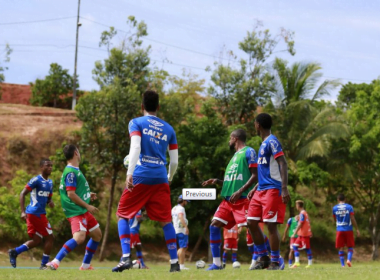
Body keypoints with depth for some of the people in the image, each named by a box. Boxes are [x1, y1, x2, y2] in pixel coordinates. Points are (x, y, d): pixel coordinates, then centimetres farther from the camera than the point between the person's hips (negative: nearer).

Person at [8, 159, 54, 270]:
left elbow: (48, 198, 27)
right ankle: (44, 264, 3)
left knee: (36, 240, 11)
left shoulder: (50, 182, 16)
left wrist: (50, 202, 1)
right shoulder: (36, 180, -10)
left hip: (40, 214, 9)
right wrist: (23, 211, -21)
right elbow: (22, 194, -13)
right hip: (36, 213, -9)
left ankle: (14, 252, 13)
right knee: (49, 237, -4)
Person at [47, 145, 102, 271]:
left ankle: (86, 265, 25)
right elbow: (71, 194, -21)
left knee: (97, 234, 18)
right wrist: (87, 206, -17)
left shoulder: (75, 170, 15)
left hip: (83, 210, 11)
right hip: (75, 211, -11)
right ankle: (55, 262, -28)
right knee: (79, 237, -27)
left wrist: (88, 195, 17)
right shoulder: (71, 172, -16)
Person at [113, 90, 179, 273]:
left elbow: (135, 148, -13)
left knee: (123, 215, 8)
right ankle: (174, 262, 6)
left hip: (140, 177, -3)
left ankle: (126, 257, -9)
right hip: (160, 179, 3)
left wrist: (129, 173, -19)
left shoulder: (136, 123, 4)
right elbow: (174, 161, 14)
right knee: (165, 220, 10)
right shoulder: (168, 129, 14)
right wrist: (169, 178, 31)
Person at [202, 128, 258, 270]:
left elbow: (255, 175, -11)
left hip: (242, 199, -9)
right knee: (214, 225, 1)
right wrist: (217, 181, 14)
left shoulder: (248, 152, -2)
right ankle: (216, 263, 4)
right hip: (228, 199, 9)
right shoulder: (235, 155, 24)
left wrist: (240, 191, -20)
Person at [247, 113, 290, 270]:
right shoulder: (263, 144, 19)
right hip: (261, 190, 9)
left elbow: (283, 164, -17)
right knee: (251, 222, 5)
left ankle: (275, 261, -2)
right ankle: (263, 258, 14)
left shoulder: (272, 142, -10)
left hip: (272, 189, -9)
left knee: (270, 224, -9)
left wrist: (284, 189, -25)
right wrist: (255, 189, 24)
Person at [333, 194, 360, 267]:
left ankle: (342, 265, -2)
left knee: (341, 248, 4)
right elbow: (352, 219, -6)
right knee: (350, 247, 9)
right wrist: (357, 229, 0)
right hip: (348, 230, -1)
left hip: (339, 230, 1)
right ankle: (349, 259, -15)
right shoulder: (349, 207, -2)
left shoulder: (334, 208, 3)